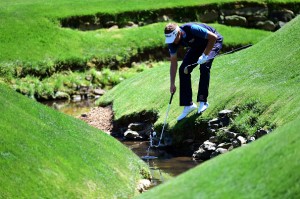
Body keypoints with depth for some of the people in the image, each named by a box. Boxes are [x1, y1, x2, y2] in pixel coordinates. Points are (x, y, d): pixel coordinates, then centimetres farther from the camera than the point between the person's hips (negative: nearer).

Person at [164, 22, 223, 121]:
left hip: (213, 42, -6)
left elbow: (213, 37, -31)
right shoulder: (172, 41, -20)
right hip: (197, 46, 6)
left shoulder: (192, 29, -39)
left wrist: (205, 55, -30)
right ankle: (188, 104, -1)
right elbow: (173, 63, -12)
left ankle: (203, 101, -15)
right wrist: (172, 84, -15)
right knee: (183, 69, -7)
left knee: (204, 66, -26)